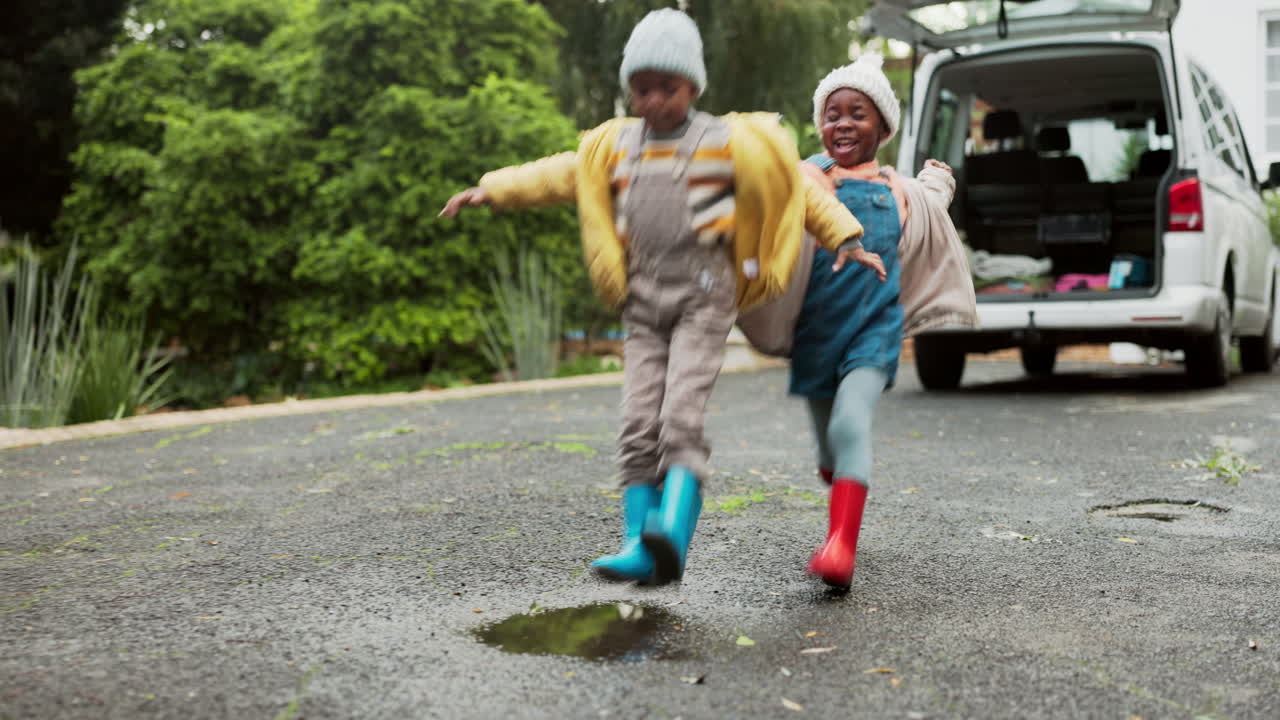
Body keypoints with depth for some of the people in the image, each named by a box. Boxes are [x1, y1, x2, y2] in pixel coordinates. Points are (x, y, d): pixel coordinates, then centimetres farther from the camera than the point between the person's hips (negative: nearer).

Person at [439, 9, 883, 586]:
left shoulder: (729, 143, 2)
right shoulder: (616, 147, 14)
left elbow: (798, 188, 4)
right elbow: (556, 176, 19)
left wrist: (844, 238, -4)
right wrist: (488, 190, 12)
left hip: (704, 296, -4)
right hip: (643, 301, 4)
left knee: (681, 414, -20)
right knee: (639, 424, -4)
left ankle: (673, 534, -30)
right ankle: (639, 547, -3)